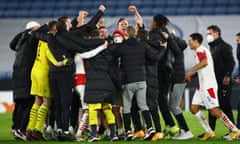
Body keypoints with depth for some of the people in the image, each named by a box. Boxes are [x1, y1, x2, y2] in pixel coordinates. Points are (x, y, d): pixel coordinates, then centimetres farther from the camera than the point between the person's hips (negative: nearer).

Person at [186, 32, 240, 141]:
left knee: (214, 111, -11)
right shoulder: (200, 51, 21)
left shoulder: (200, 50, -9)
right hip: (201, 86, 10)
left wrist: (190, 71, -24)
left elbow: (204, 62, -29)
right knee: (194, 108, 5)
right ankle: (209, 132, 6)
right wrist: (190, 76, 17)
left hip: (208, 86, -10)